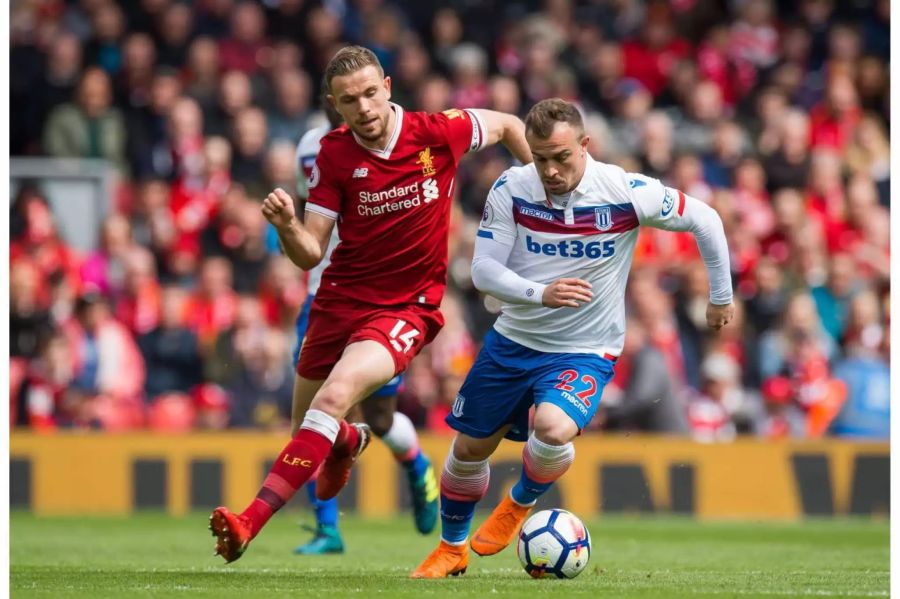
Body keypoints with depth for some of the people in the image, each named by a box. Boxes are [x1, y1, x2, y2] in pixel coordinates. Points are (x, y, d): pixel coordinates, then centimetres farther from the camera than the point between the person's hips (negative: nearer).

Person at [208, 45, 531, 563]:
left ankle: (252, 520, -34)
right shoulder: (335, 154, -5)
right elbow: (311, 254, -6)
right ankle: (348, 442, 55)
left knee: (335, 396, -29)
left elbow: (508, 125, 9)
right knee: (306, 430, 14)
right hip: (340, 301, 4)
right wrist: (287, 225, -27)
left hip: (407, 309, -4)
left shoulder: (437, 133, -11)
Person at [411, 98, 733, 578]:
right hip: (513, 340, 3)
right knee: (470, 448, 10)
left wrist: (721, 296, 4)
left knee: (552, 428, -32)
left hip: (585, 352, -3)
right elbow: (483, 269, -14)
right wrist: (541, 293, -33)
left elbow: (704, 220, -5)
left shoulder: (626, 193, -19)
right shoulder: (511, 189, -13)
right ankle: (451, 549, 38)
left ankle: (519, 504, 2)